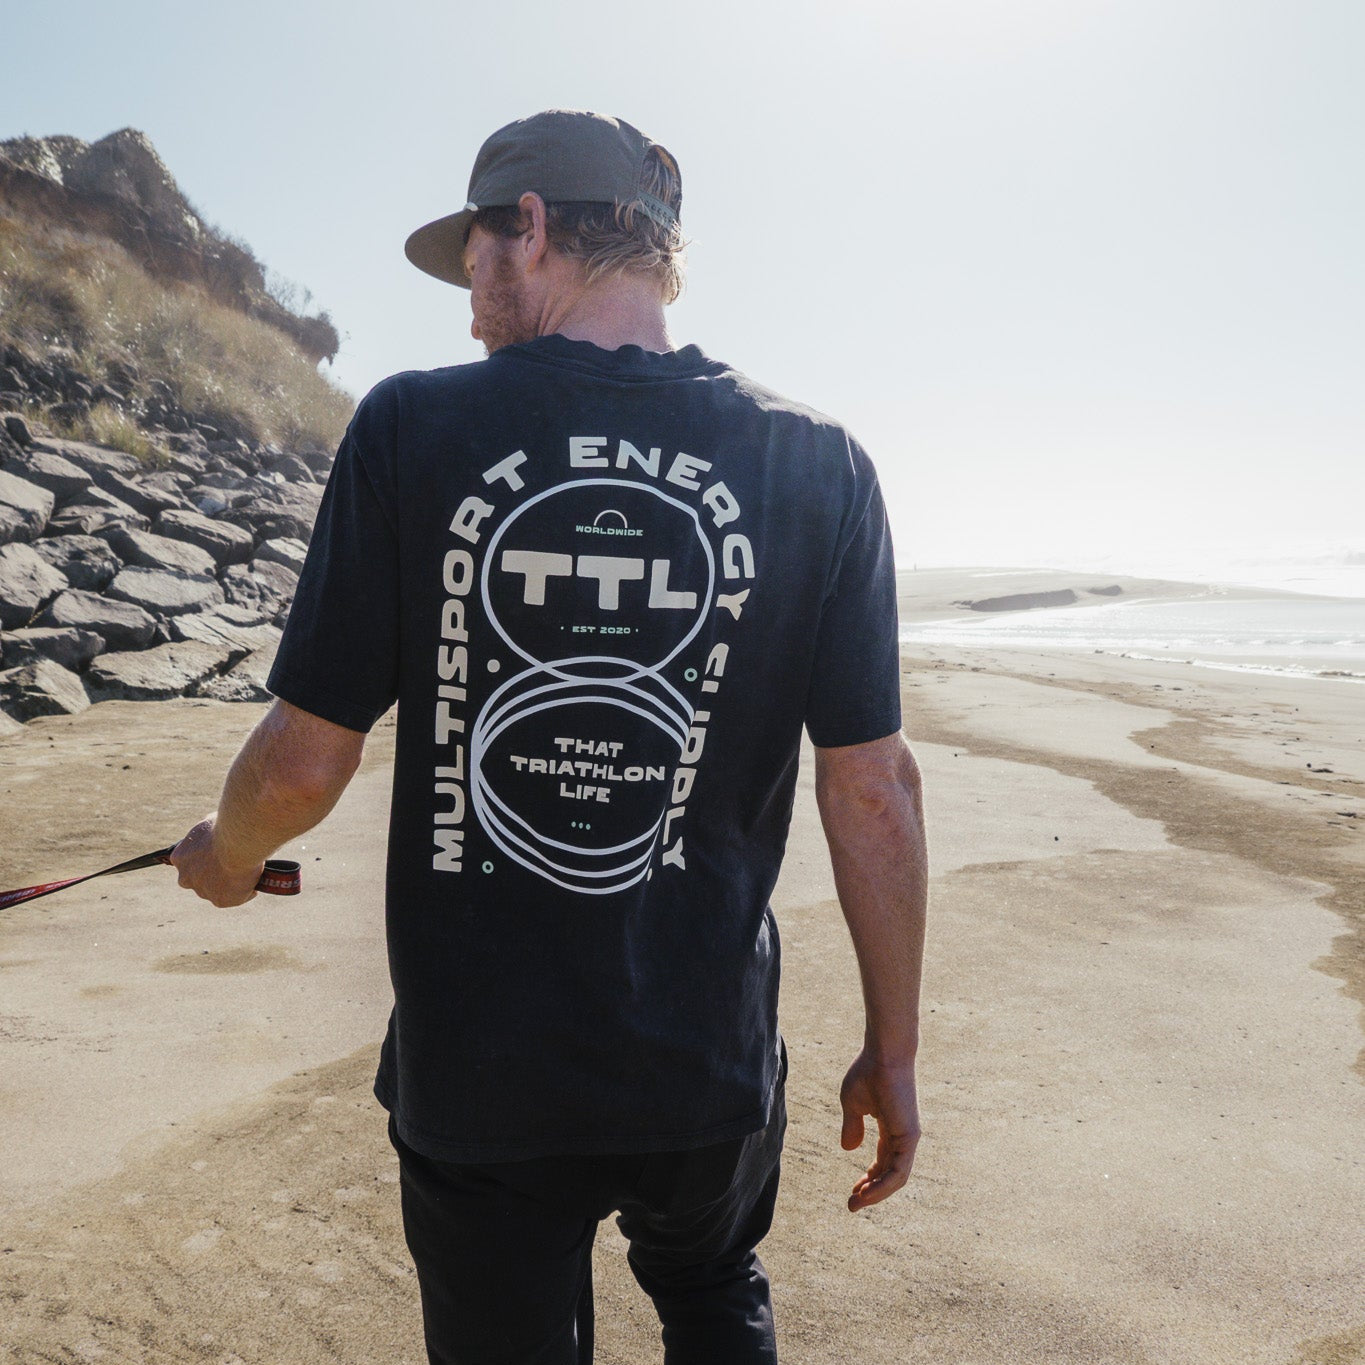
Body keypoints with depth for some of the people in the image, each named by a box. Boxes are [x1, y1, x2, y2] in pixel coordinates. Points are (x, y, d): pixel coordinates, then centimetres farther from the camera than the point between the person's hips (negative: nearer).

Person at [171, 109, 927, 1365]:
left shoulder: (412, 428, -12)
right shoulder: (819, 467, -8)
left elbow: (304, 762, -9)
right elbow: (873, 789, -7)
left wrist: (228, 858, 14)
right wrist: (893, 1051, 5)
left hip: (475, 1072, -1)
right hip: (707, 1070, 2)